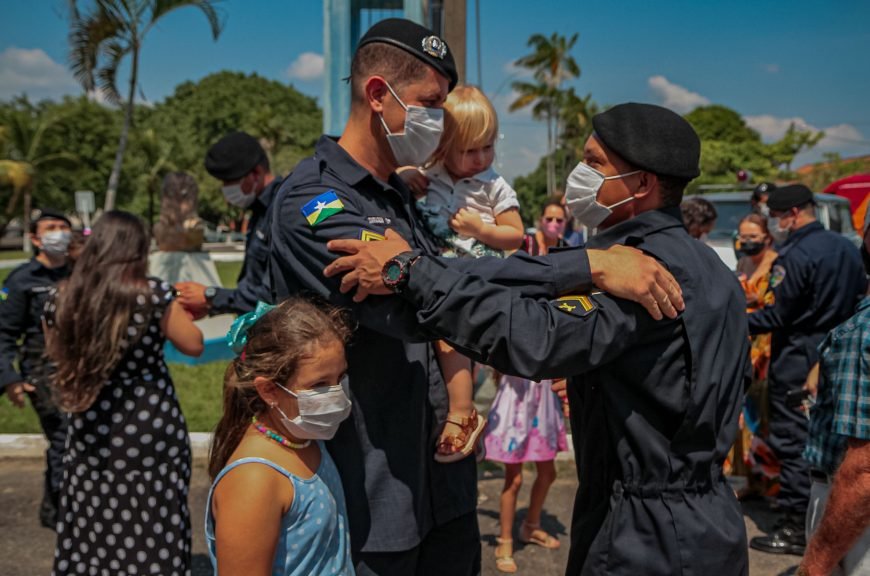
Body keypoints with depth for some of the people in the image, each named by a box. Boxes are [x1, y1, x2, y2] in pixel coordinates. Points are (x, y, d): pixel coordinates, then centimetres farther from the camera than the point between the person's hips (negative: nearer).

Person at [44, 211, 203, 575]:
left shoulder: (62, 300, -3)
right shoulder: (153, 294, -14)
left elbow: (55, 355, 14)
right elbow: (193, 345, -3)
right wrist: (174, 309, 11)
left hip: (91, 430, 4)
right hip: (151, 427, -3)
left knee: (92, 524, 16)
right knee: (154, 525, 7)